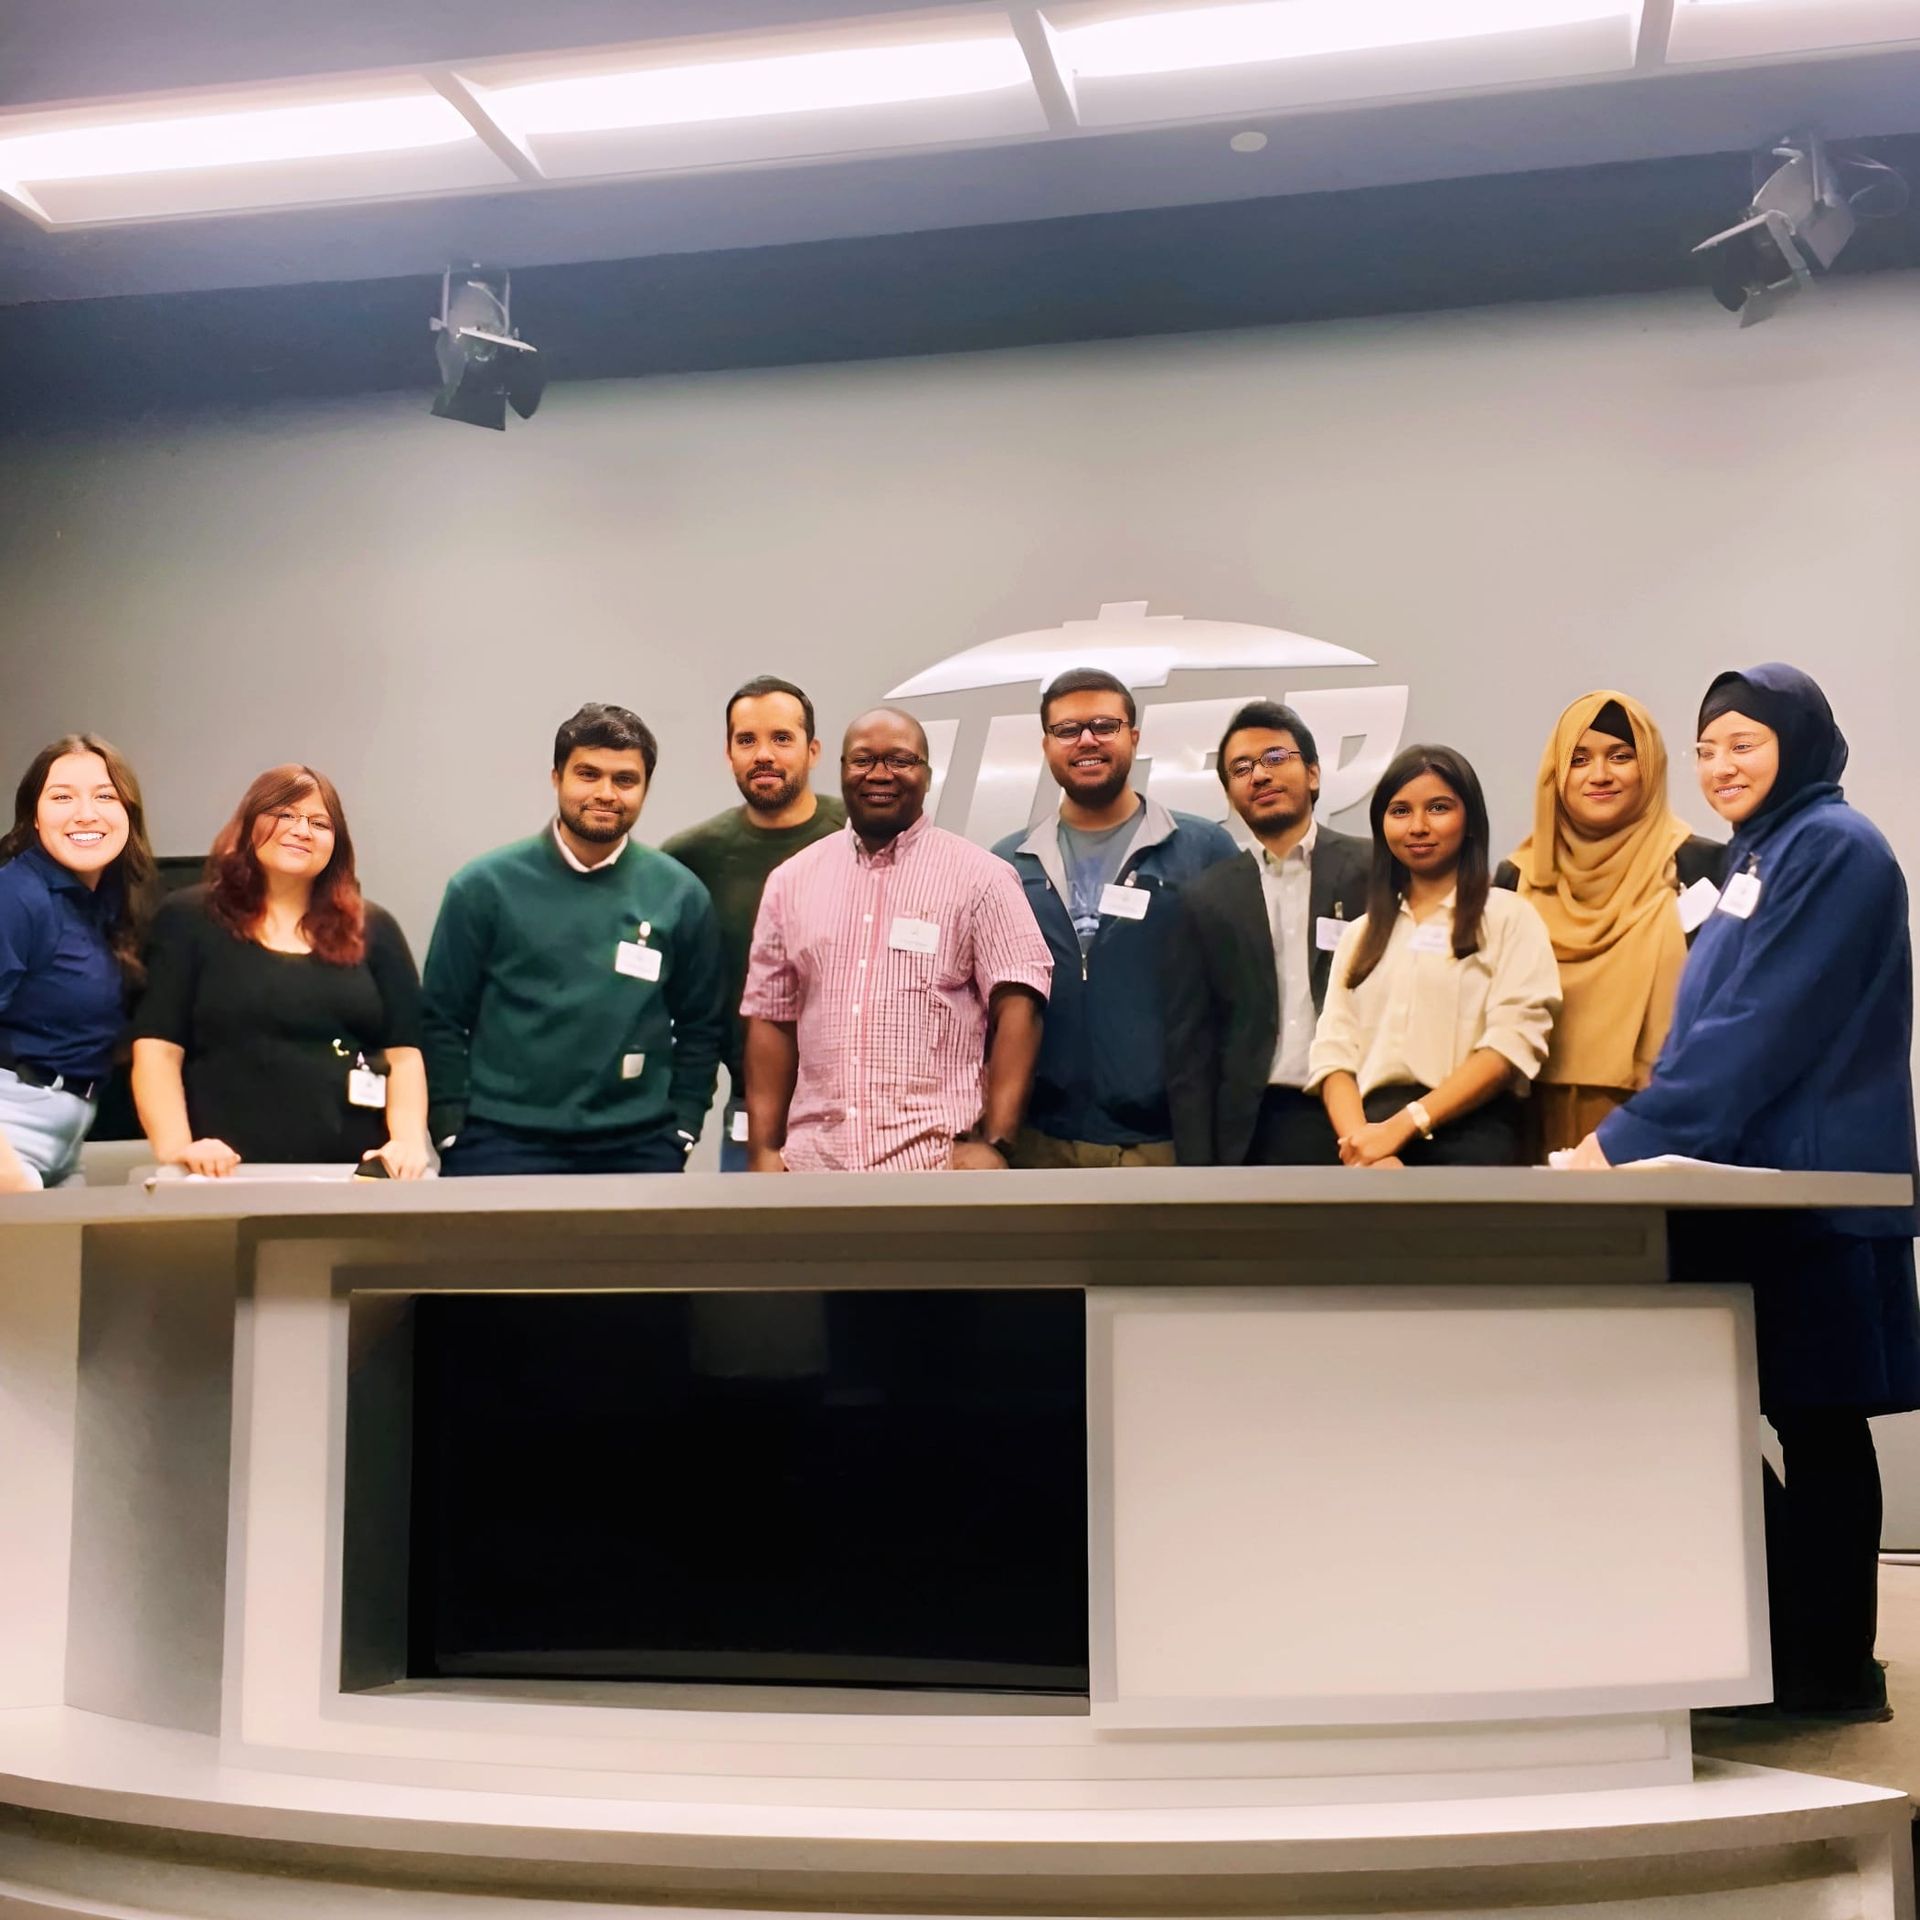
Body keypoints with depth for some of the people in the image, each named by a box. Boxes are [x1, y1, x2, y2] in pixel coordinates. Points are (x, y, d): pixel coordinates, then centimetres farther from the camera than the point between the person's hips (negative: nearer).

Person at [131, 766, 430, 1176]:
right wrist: (175, 1146, -17)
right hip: (230, 1177, -2)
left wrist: (409, 1140, -11)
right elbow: (157, 1048, -2)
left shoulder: (372, 930, 11)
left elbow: (403, 1052, 6)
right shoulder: (189, 920, 5)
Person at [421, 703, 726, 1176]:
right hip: (502, 1142, -1)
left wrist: (680, 1131, 1)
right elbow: (443, 1020, 0)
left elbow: (701, 1025, 7)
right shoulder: (485, 885, -1)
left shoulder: (680, 894, 2)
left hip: (639, 1148, 2)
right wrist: (452, 1133, -5)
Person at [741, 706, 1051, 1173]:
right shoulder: (792, 881, 11)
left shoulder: (981, 876, 0)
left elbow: (1016, 1007, -6)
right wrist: (763, 1149, 5)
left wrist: (995, 1143, -14)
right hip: (811, 1162, 3)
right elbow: (771, 1018, 11)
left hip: (937, 1164, -3)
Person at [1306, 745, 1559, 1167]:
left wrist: (1403, 1126, -13)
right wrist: (1361, 1140, -11)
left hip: (1469, 1136, -3)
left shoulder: (1509, 917, 7)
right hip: (1373, 1133, 3)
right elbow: (1334, 1052, 8)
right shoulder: (1360, 934, 19)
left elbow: (1511, 1043, -5)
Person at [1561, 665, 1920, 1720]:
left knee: (1815, 1425, -3)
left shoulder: (1834, 849, -9)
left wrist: (1624, 1140, -17)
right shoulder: (1759, 857, 20)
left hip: (1813, 1193, -9)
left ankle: (1830, 1671, 6)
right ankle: (1779, 1651, 16)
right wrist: (1634, 1139, 11)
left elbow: (1759, 1031, -17)